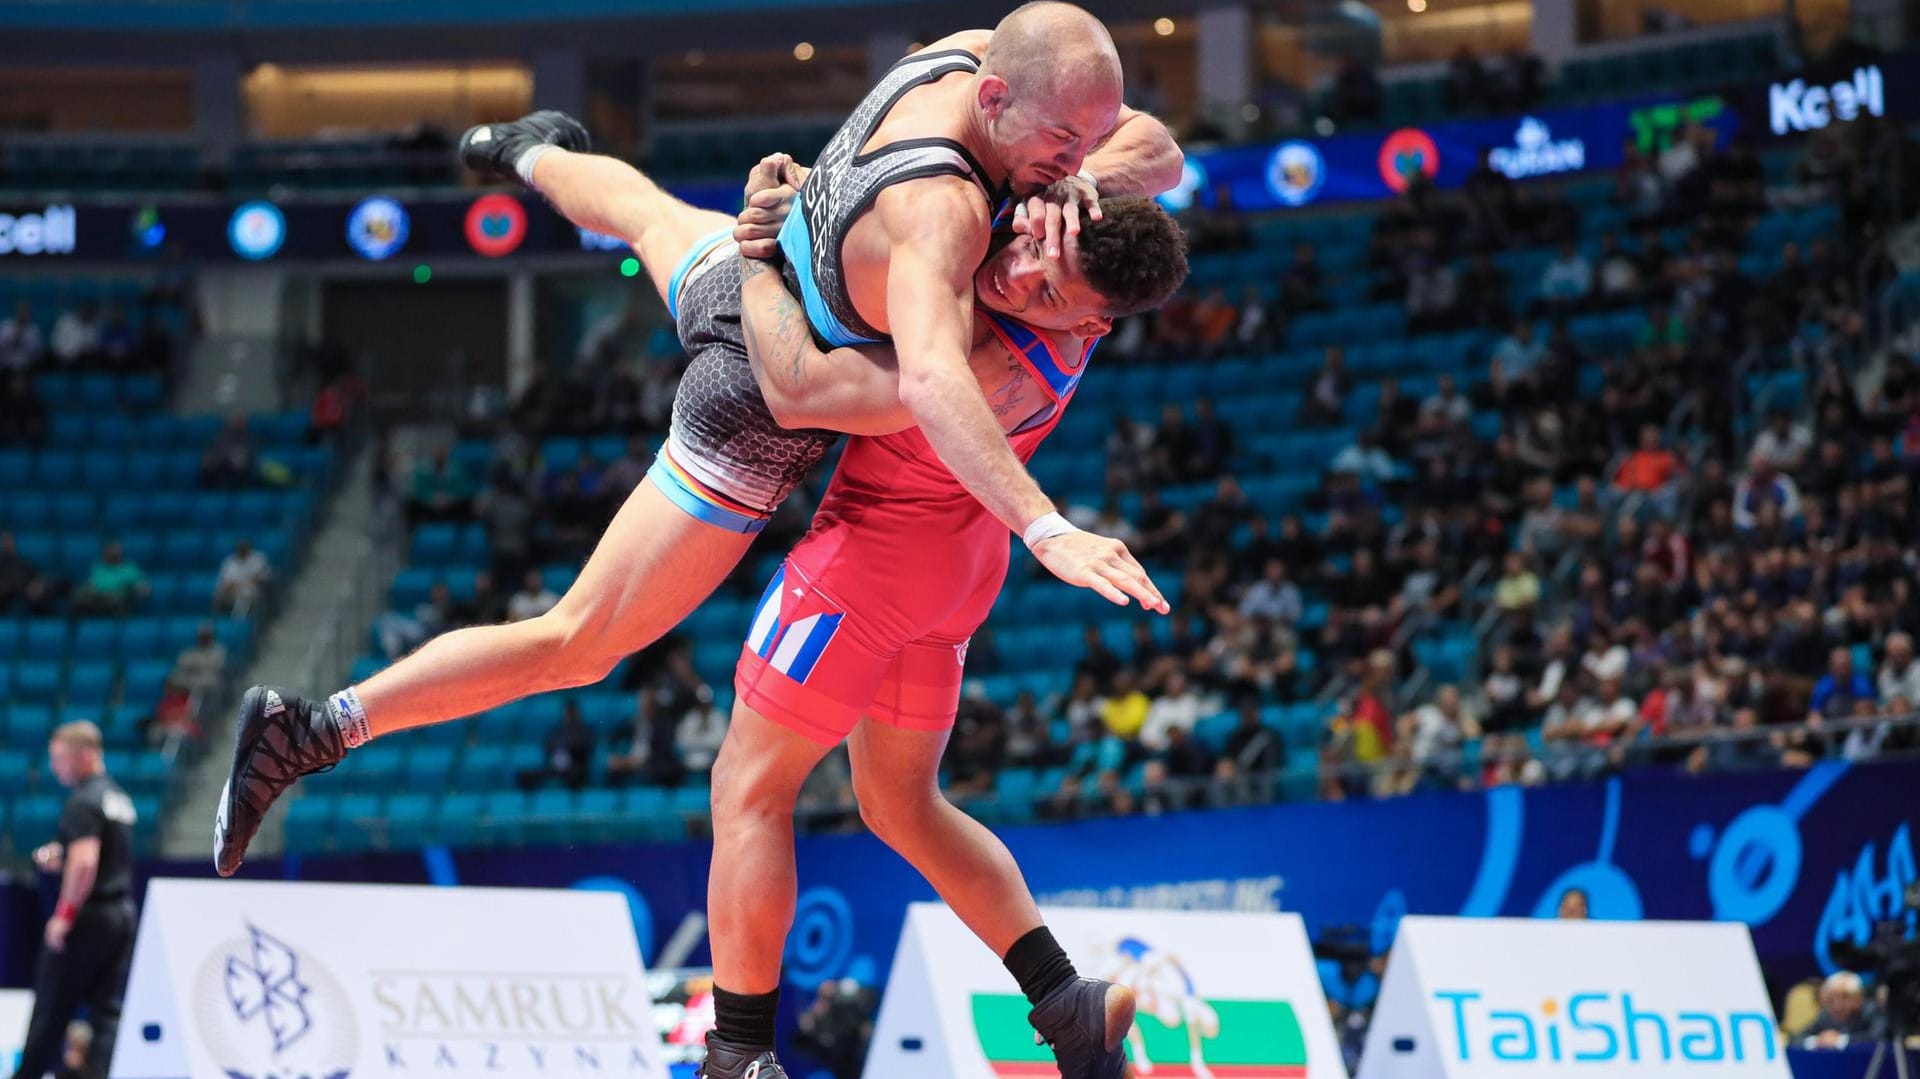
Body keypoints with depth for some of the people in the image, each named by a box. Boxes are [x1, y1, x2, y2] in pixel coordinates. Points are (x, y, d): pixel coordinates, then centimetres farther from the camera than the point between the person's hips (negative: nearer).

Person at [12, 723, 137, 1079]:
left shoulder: (84, 802, -15)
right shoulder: (119, 798, 15)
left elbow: (85, 861, -26)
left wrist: (64, 914, -21)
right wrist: (58, 858, 16)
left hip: (89, 916, -8)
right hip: (122, 914, 8)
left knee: (52, 1008, 5)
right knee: (108, 1012, 3)